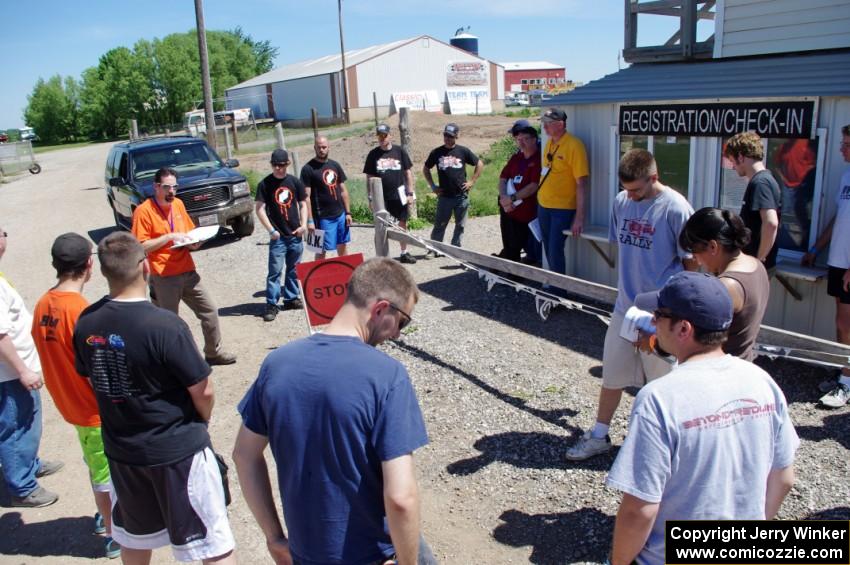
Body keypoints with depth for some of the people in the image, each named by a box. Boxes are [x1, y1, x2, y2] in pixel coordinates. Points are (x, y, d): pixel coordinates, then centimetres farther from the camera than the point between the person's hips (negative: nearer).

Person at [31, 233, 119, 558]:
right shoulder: (82, 312, -27)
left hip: (71, 404, 7)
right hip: (97, 410, -7)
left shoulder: (43, 306, -3)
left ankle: (105, 516, 45)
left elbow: (55, 358, 6)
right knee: (107, 473, 11)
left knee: (99, 467, 26)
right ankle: (114, 534, 27)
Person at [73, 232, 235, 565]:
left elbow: (94, 381, 6)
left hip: (121, 448, 6)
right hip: (178, 449, -6)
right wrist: (200, 423, 3)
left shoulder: (86, 323, -7)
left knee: (135, 538, 28)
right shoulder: (164, 325, -25)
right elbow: (203, 391, -18)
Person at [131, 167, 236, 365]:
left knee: (209, 311, 10)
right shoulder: (144, 211, -11)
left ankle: (214, 352, 25)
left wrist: (193, 242, -1)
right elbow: (140, 247, -14)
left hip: (188, 271, 6)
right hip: (164, 277, -6)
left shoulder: (178, 204, 9)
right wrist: (169, 237, -20)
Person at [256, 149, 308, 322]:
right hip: (277, 236, -4)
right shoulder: (265, 184, -4)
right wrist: (271, 230, -12)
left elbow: (303, 204, 11)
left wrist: (303, 224, -2)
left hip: (295, 235, 4)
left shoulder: (295, 182, 5)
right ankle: (271, 305, 0)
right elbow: (260, 209, -5)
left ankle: (291, 298, 26)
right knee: (275, 271, -5)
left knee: (293, 269, 13)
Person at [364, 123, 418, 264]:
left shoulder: (399, 151, 2)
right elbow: (369, 177, 5)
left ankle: (404, 253, 23)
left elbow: (408, 172, 4)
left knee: (402, 224, 10)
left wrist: (410, 192, -1)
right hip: (381, 197, -1)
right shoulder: (373, 154, 2)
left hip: (399, 196, 1)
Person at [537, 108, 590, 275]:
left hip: (563, 209, -7)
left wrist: (579, 217, -21)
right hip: (543, 206, 7)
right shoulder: (549, 143, 7)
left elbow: (582, 183, -18)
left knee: (555, 251, -6)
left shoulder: (574, 145, -16)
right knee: (548, 250, 14)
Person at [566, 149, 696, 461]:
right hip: (624, 307, 5)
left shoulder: (676, 208, -16)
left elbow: (691, 261, -10)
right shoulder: (621, 202, 1)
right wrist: (627, 284, 14)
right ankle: (599, 435, 29)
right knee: (611, 374, 14)